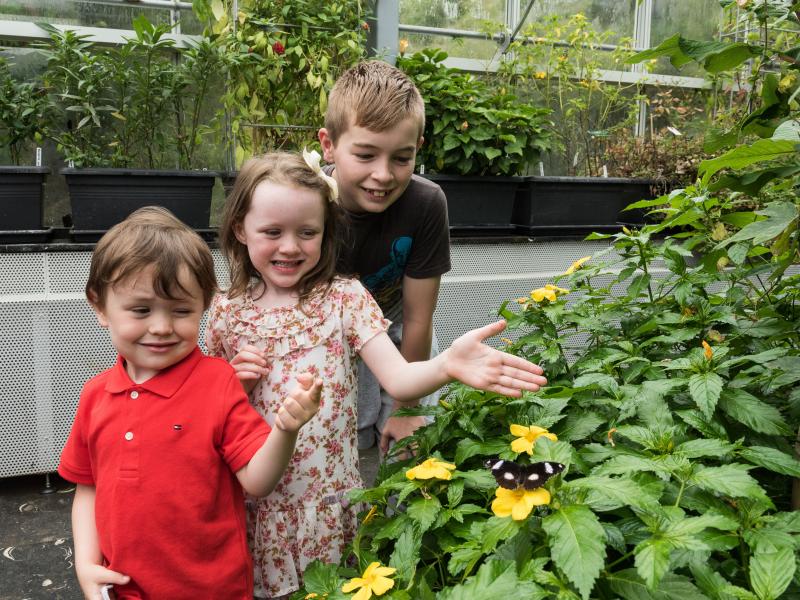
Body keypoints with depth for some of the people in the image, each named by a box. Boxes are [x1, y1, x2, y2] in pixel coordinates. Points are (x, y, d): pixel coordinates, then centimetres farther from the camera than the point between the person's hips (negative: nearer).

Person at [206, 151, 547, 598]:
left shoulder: (344, 299, -7)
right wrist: (235, 383, -11)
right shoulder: (227, 313, -1)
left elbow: (399, 380, -19)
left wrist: (446, 365, -40)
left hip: (328, 501, -1)